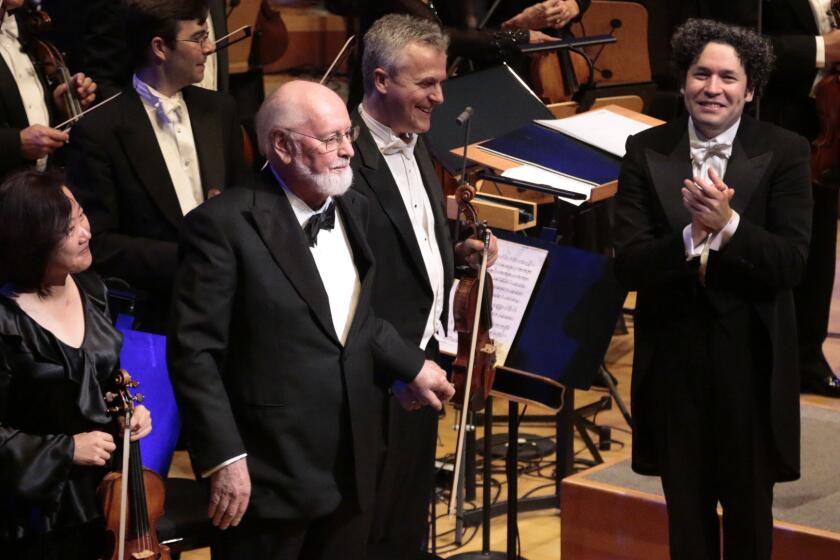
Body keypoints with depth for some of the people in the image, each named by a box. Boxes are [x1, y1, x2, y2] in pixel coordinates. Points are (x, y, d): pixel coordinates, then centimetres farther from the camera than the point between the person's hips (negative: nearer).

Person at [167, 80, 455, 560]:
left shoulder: (354, 209, 9)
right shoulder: (226, 224, -14)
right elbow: (194, 352, -15)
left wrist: (412, 365, 16)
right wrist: (224, 458, -18)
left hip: (353, 467, 7)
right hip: (269, 473, -6)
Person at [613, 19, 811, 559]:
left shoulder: (785, 153, -7)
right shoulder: (646, 151, -3)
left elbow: (791, 264, -15)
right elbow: (629, 264, -11)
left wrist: (729, 223, -30)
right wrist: (689, 236, -28)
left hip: (750, 359, -1)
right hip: (673, 356, 2)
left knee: (749, 511, 14)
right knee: (685, 510, 16)